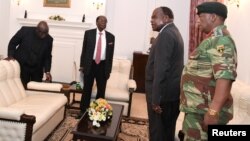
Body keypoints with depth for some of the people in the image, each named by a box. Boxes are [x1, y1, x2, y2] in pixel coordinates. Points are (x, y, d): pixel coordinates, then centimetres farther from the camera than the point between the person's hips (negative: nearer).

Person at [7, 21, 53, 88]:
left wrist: (47, 71, -11)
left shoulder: (49, 39, -8)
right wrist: (10, 55, -16)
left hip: (37, 69, 2)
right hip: (21, 66, -2)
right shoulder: (25, 31, -15)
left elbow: (47, 57, 0)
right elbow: (12, 43, -2)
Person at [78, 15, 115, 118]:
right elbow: (84, 49, 4)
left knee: (101, 90, 8)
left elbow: (110, 54, 5)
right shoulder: (88, 33, 1)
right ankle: (83, 111, 18)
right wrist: (82, 65, -1)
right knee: (87, 89, 6)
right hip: (90, 64, -1)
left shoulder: (110, 36, 4)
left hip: (103, 66, 1)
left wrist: (109, 70, 3)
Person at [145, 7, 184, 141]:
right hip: (172, 90, 10)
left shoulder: (165, 34, -16)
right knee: (168, 130, 18)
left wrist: (156, 98, -23)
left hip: (163, 92, -10)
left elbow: (161, 68, -23)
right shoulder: (174, 32, 16)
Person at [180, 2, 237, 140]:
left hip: (203, 111, -10)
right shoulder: (214, 39, 17)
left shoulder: (220, 40, -16)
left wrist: (213, 110, -32)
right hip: (198, 109, 10)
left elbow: (225, 76, -27)